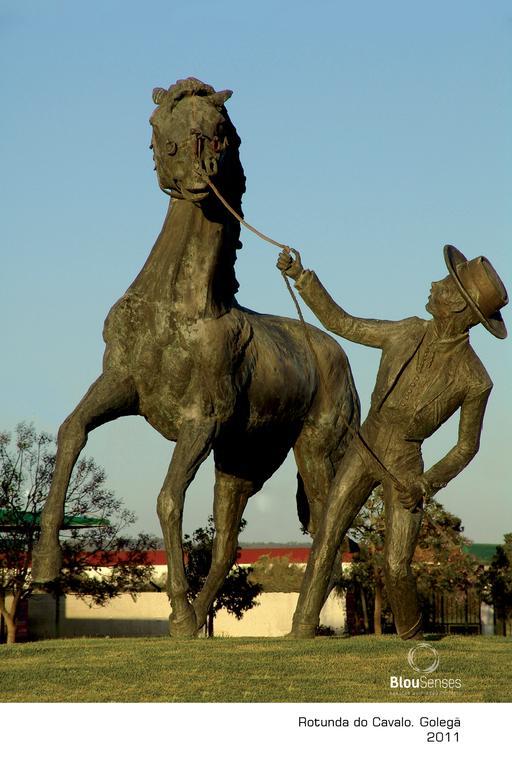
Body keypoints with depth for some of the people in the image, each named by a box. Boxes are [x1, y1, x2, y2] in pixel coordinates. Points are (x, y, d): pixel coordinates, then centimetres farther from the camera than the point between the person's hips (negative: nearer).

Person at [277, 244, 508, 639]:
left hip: (405, 471, -3)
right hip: (362, 451, 3)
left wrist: (427, 485, -16)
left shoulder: (474, 381, -19)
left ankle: (412, 640, 19)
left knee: (397, 569, -7)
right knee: (326, 543, -6)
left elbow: (467, 445, -5)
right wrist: (301, 277, -7)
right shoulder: (409, 333, -11)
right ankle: (301, 636, -2)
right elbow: (341, 323, 1)